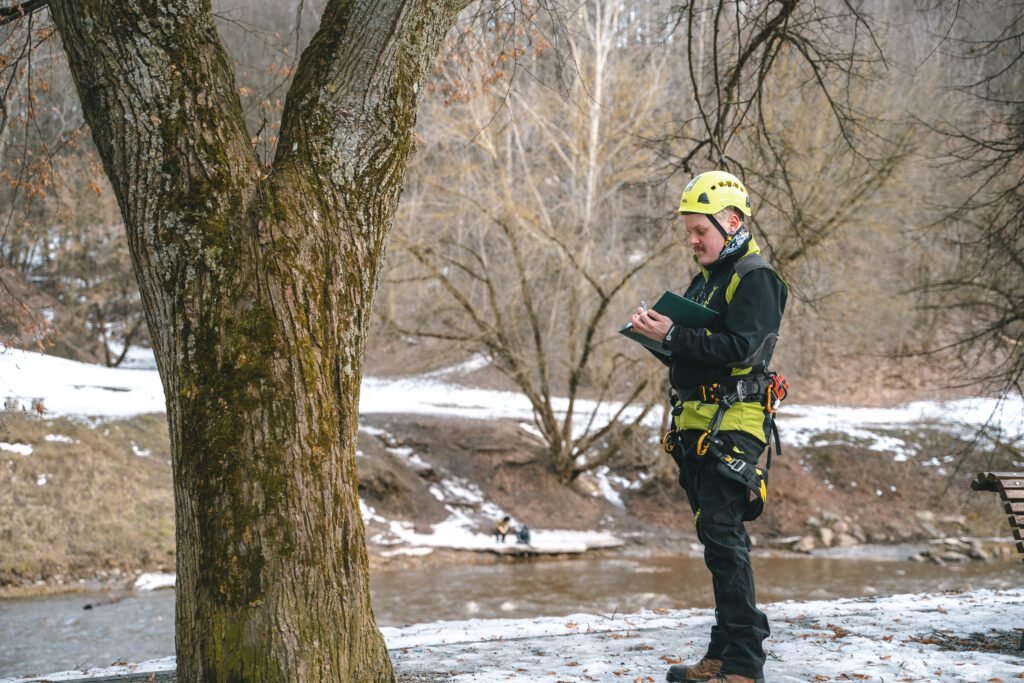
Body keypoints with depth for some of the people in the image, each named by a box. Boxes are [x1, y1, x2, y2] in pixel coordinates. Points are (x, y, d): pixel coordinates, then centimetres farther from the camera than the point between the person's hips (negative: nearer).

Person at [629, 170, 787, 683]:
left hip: (732, 425, -9)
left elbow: (741, 349, -22)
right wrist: (660, 337, 0)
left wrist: (673, 337, -23)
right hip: (697, 424, 10)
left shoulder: (755, 280, -9)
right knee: (720, 539, 13)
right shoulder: (705, 280, 20)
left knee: (721, 535, -14)